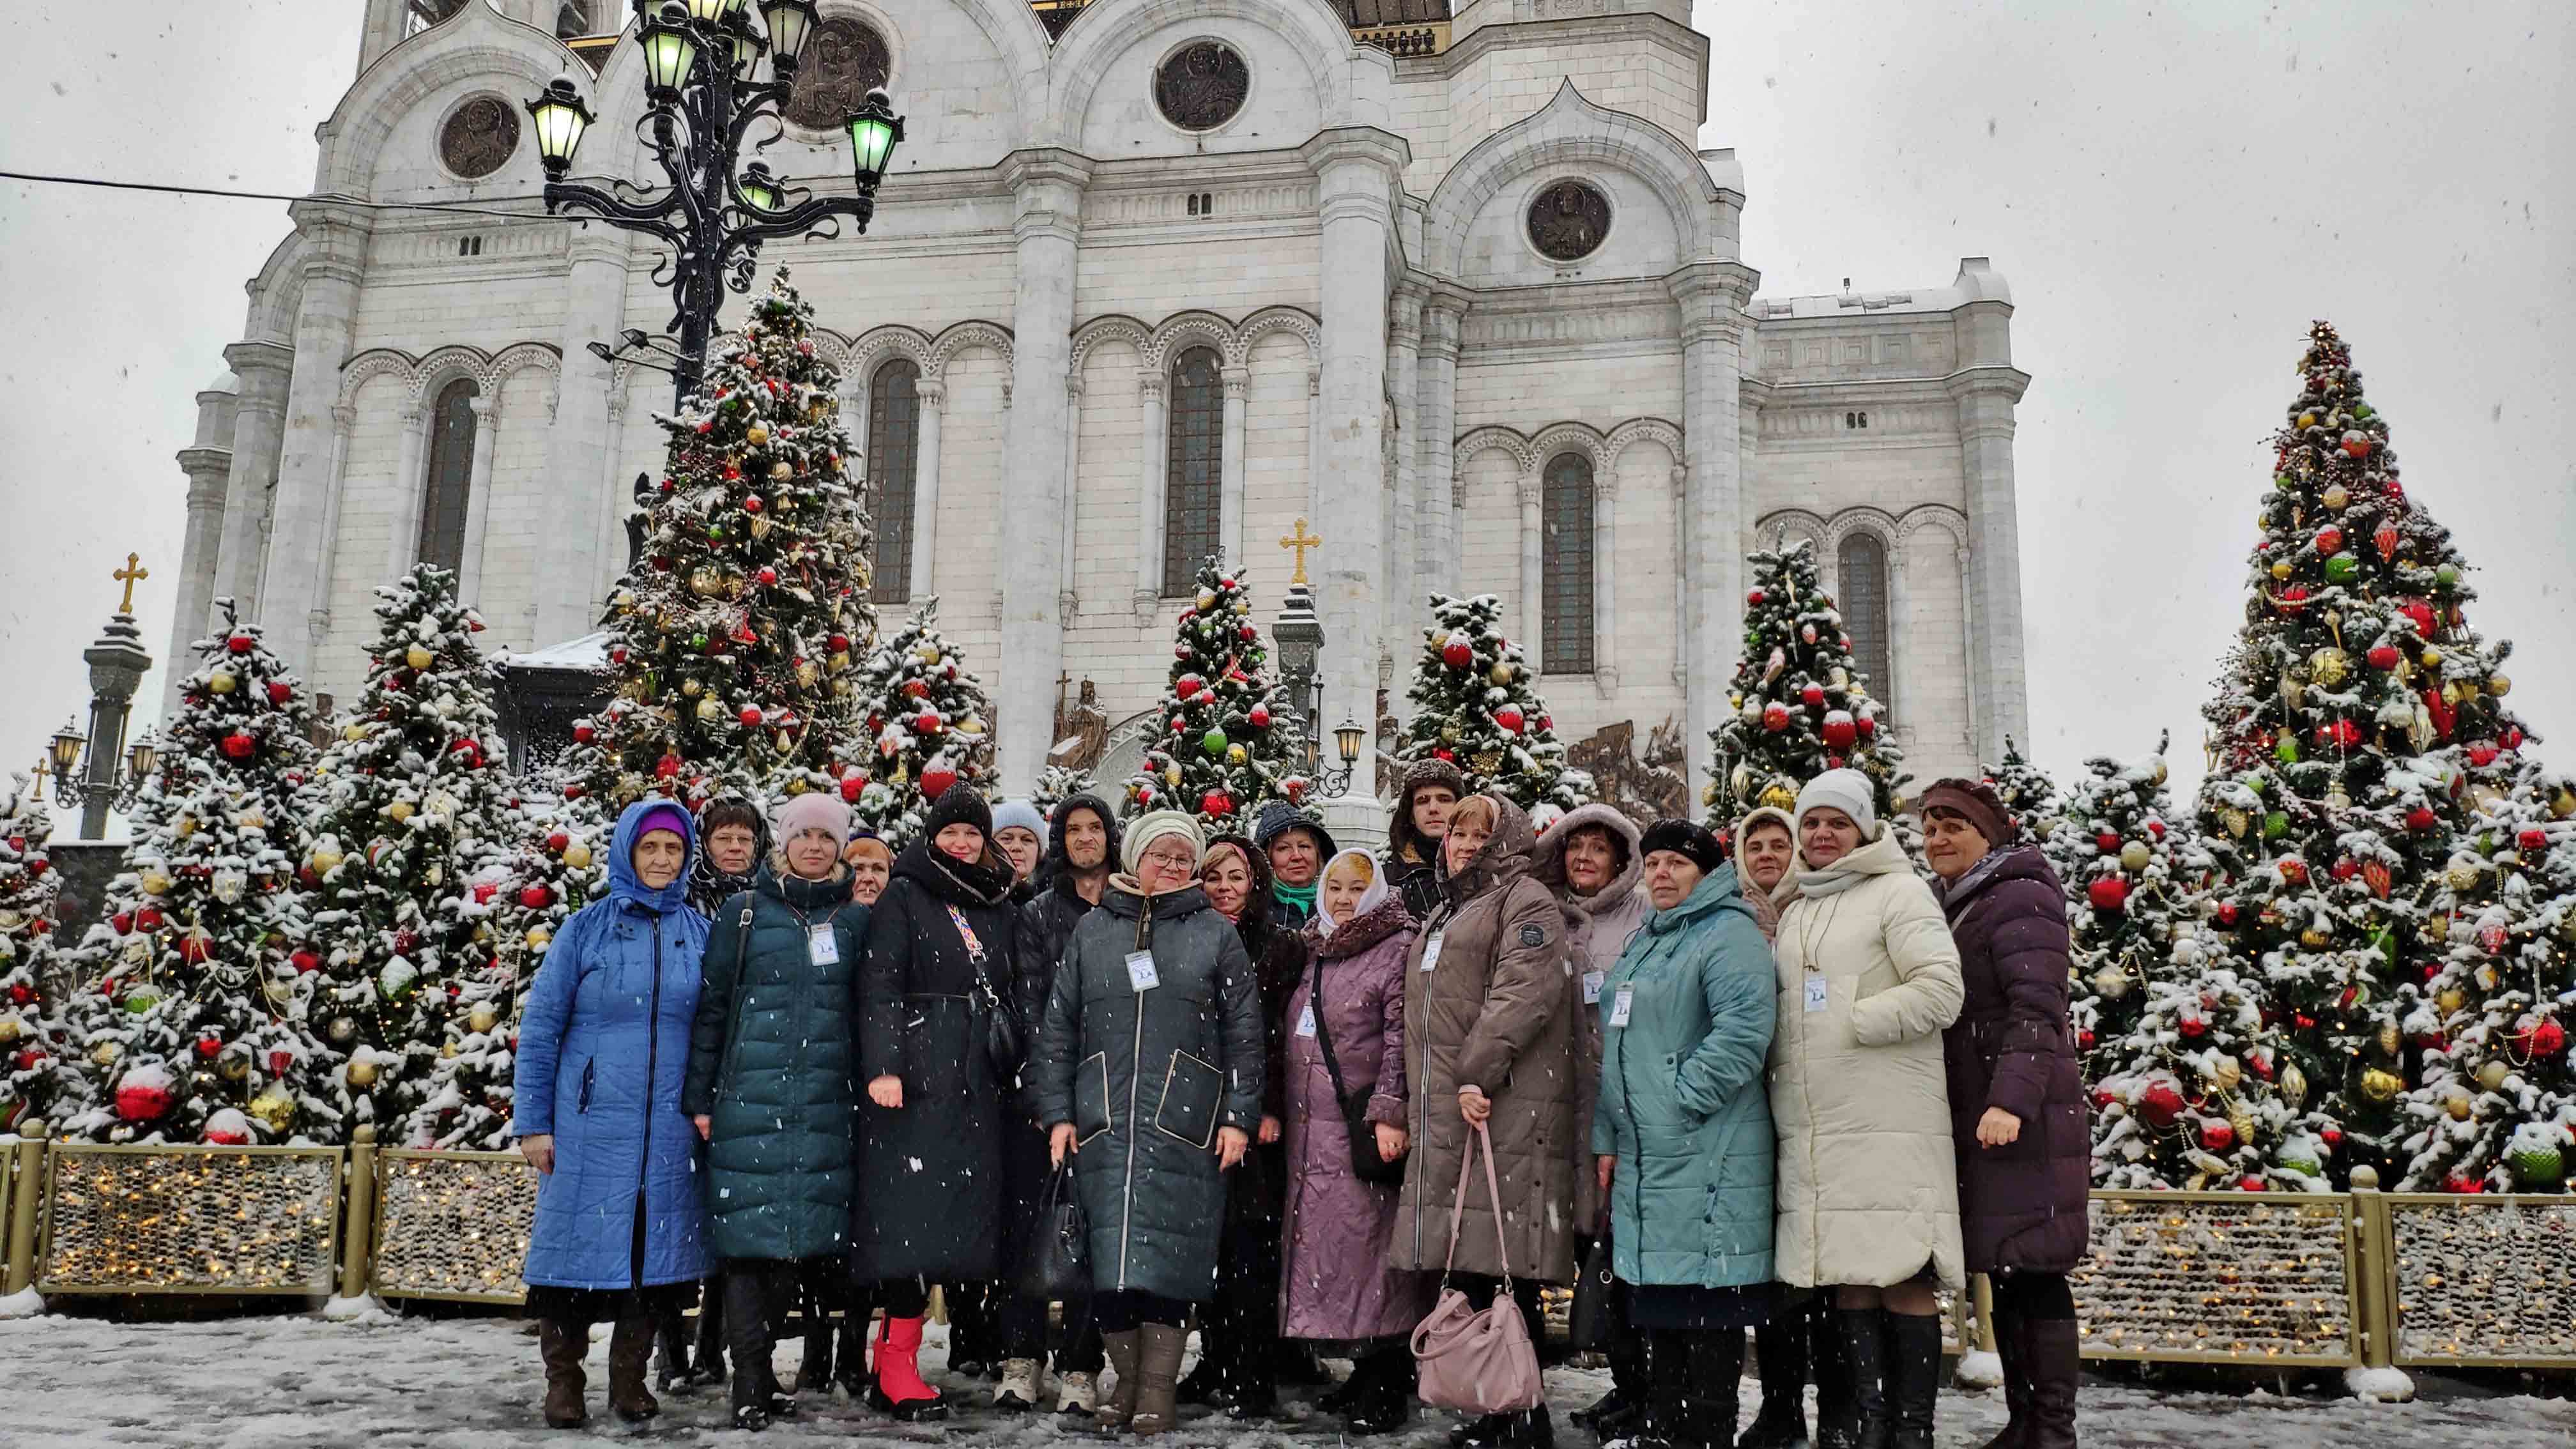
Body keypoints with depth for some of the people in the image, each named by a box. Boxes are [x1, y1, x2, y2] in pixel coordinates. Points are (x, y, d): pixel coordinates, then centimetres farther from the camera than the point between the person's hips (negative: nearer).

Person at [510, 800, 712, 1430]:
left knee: (655, 1248, 5)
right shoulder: (586, 928, 1)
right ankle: (564, 1381, 16)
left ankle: (630, 1378, 20)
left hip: (671, 1128, 2)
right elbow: (540, 1026, 1)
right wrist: (532, 1122, -4)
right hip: (590, 1121, -2)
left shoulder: (699, 933, 7)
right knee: (580, 1244, 1)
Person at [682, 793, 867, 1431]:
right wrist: (700, 1097, 1)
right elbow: (711, 1008, 6)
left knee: (825, 1231, 2)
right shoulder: (743, 913, 7)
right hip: (753, 1099, -1)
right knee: (752, 1235, -4)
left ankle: (820, 1355, 20)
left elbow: (870, 1012, 14)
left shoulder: (855, 919, 11)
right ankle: (752, 1385, 0)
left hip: (830, 1103, 2)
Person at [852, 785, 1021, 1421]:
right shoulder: (903, 898, 2)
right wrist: (883, 1066, -18)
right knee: (912, 1215, -10)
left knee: (956, 1217, 3)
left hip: (980, 1086, 6)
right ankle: (897, 1366, -5)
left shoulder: (1001, 911, 18)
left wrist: (1016, 1076, 17)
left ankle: (898, 1360, 10)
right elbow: (880, 988, -7)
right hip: (918, 1080, -6)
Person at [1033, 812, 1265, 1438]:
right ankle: (1126, 1377, 14)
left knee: (1167, 1254, -4)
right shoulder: (1091, 931, 12)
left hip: (1184, 1125, -2)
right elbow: (1058, 1029, 12)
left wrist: (1239, 1116, -2)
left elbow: (1244, 1034, 5)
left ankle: (1158, 1389, 5)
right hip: (1103, 1123, 2)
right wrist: (1058, 1114, 5)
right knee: (1109, 1253, 1)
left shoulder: (1217, 935, 8)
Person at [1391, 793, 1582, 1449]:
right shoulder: (1443, 917, 27)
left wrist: (1477, 1073, -22)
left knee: (1506, 1269, -10)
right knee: (1468, 1269, 7)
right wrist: (1417, 1098, 22)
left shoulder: (1526, 901, -1)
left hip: (1505, 1106, -9)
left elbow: (1523, 991, -16)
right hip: (1446, 1111, 9)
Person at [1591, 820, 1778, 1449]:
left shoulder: (1729, 935, -8)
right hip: (1644, 1155, 9)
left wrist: (1680, 1099, -18)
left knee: (1706, 1298, -3)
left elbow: (1743, 1031, -22)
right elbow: (1618, 1047, 23)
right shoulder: (1643, 942, 20)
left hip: (1706, 1155, -9)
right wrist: (1608, 1138, 18)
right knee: (1658, 1294, 14)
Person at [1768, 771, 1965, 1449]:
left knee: (1901, 1276, -6)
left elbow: (1940, 990, -11)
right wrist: (1780, 1056, 12)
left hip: (1888, 1123, -6)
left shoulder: (1898, 892, 0)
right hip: (1812, 1127, 6)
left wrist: (1851, 1022, -12)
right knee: (1845, 1273, 7)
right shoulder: (1795, 910, 21)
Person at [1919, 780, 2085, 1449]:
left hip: (2023, 1118, -8)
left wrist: (2011, 1100, -27)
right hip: (1974, 1122, 8)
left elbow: (2036, 1010, -17)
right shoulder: (1952, 910, 20)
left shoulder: (2019, 899, -7)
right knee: (2004, 1276, 10)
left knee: (2034, 1273, -7)